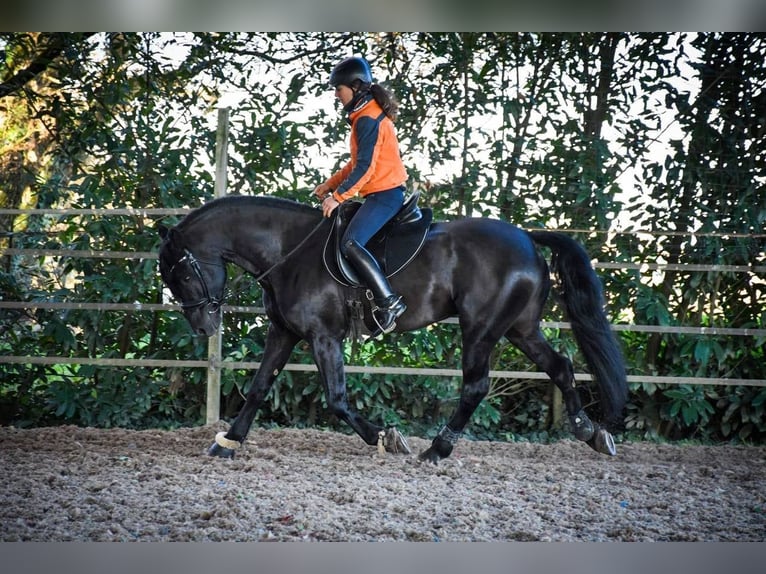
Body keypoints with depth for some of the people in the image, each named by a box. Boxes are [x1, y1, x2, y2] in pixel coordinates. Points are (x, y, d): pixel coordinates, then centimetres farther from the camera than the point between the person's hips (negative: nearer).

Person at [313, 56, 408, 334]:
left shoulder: (367, 120, -16)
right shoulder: (367, 116, 16)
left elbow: (364, 167, -22)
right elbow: (357, 162, 23)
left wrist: (337, 197, -19)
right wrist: (330, 185, 19)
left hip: (384, 194, -11)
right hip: (382, 193, 11)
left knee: (350, 244, -23)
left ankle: (389, 301, -26)